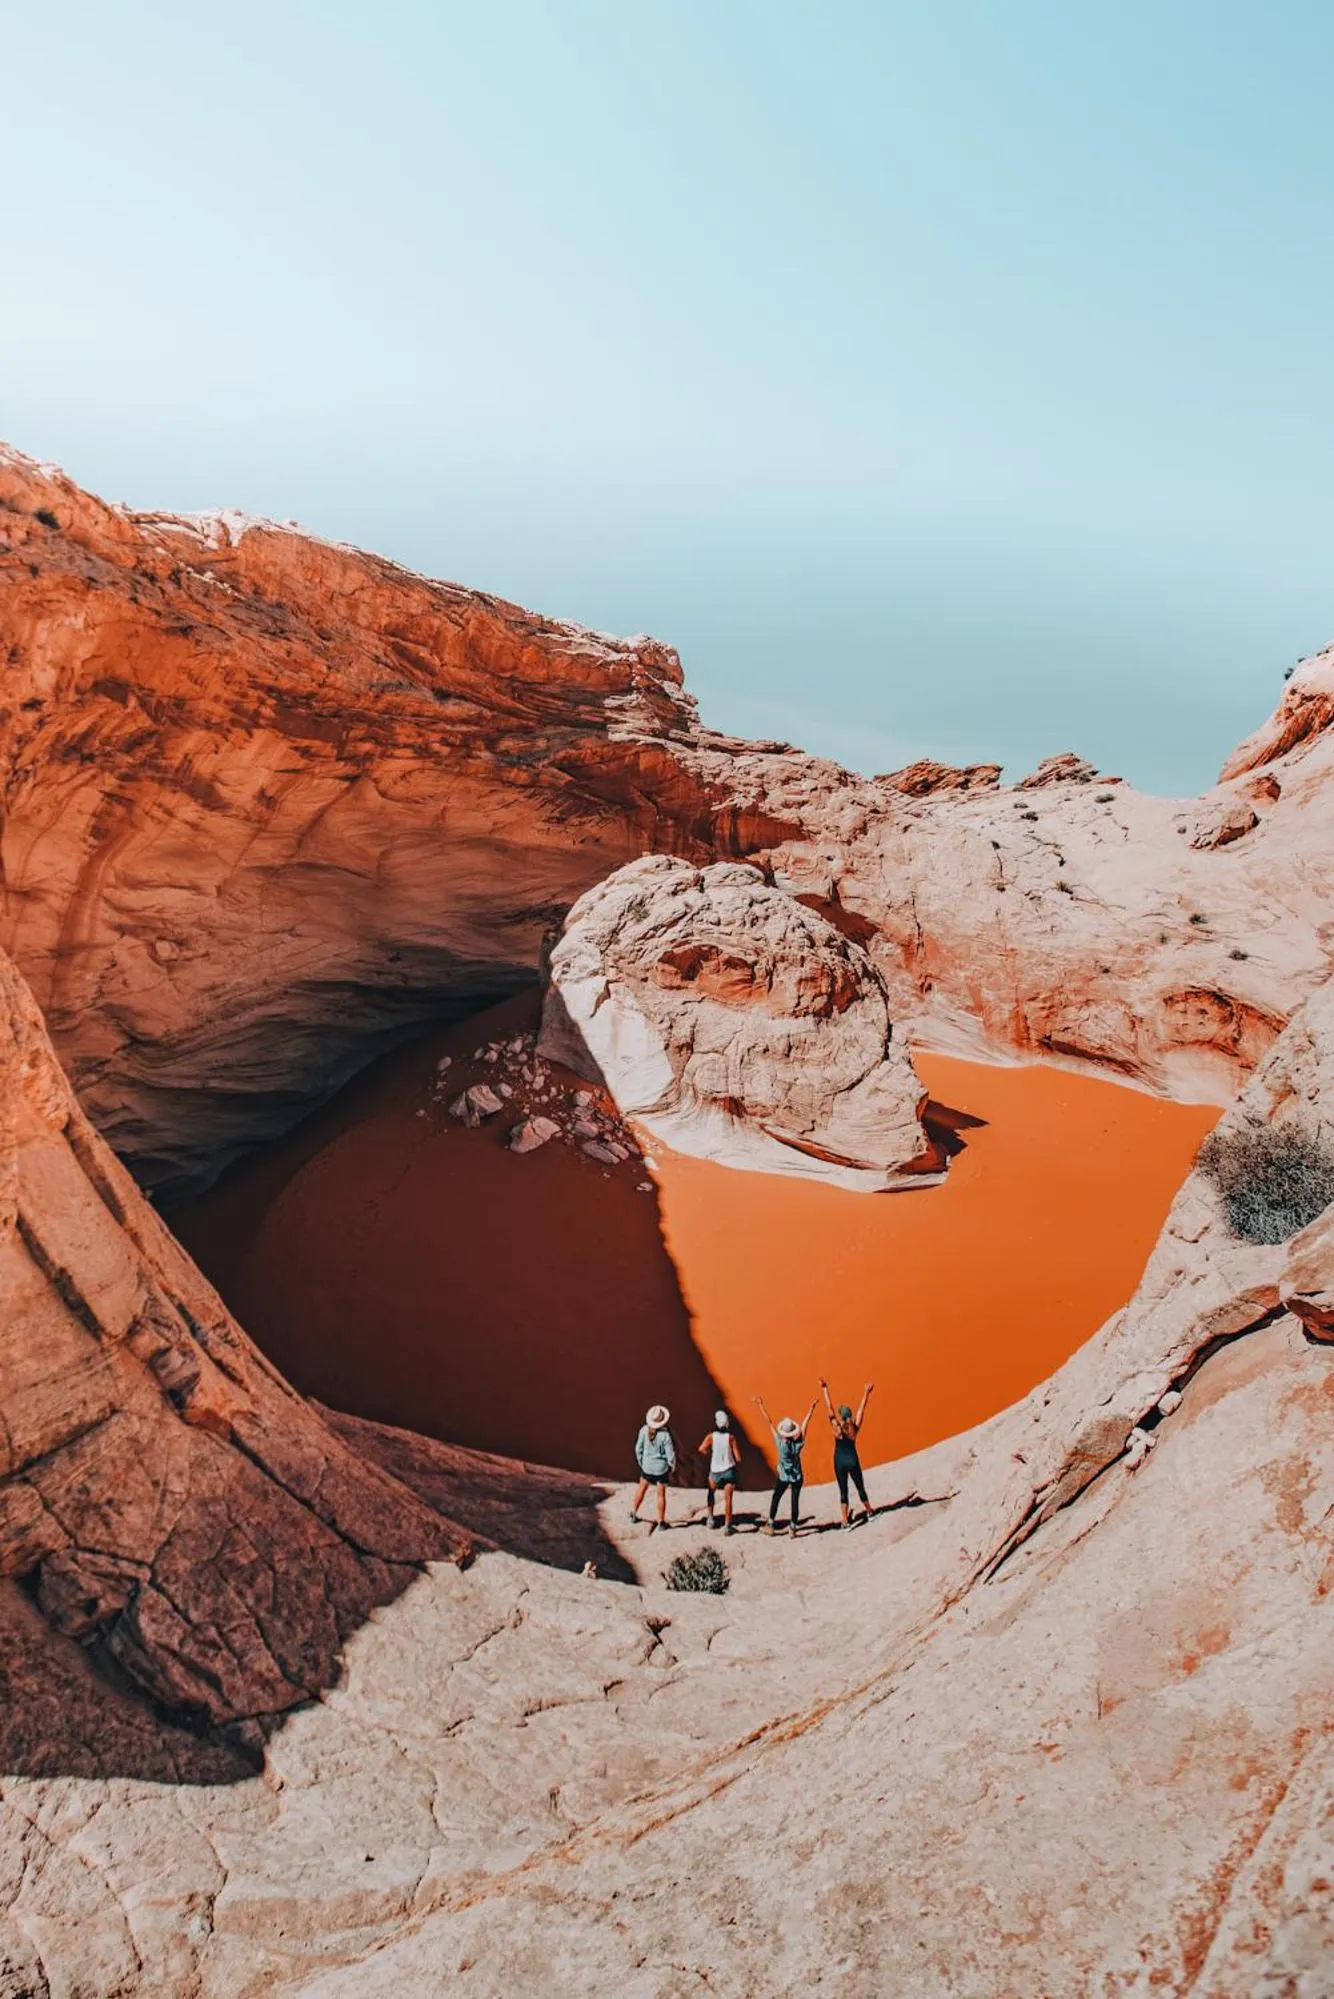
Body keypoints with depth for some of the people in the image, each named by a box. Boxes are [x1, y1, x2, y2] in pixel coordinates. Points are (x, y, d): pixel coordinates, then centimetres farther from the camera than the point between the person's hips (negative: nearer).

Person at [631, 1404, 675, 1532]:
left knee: (642, 1489, 25)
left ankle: (633, 1513, 38)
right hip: (662, 1468, -2)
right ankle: (661, 1522, 23)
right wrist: (672, 1467, 3)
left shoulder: (644, 1430, -15)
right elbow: (670, 1454, -17)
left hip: (647, 1466, 2)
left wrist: (641, 1463, 12)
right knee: (661, 1494, 14)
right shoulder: (665, 1435, -24)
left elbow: (638, 1448, -5)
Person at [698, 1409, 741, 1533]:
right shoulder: (730, 1437, -11)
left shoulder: (711, 1436, -12)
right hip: (729, 1471, 0)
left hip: (715, 1472, 0)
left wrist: (710, 1453, -5)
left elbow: (701, 1450, -26)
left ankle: (711, 1518, 20)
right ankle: (727, 1526, 7)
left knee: (711, 1492, 27)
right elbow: (738, 1458, -10)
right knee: (727, 1499, 6)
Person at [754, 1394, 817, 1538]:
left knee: (776, 1498, 14)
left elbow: (769, 1421, -20)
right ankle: (793, 1528, 11)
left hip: (783, 1476, -1)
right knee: (795, 1500, 9)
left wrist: (761, 1404, -21)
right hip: (797, 1476, 1)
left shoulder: (780, 1442, -19)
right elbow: (805, 1421, -13)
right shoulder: (800, 1442, -17)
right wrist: (812, 1406, -10)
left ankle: (770, 1524, 13)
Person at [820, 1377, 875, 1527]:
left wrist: (825, 1389, -14)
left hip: (840, 1461, -1)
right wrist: (866, 1393, -3)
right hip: (853, 1460, 1)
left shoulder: (836, 1427, -14)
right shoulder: (855, 1427, -10)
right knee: (860, 1488, 18)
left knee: (843, 1491, 4)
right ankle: (869, 1513, 36)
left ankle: (846, 1522, 3)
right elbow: (861, 1408, -7)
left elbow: (829, 1407, -15)